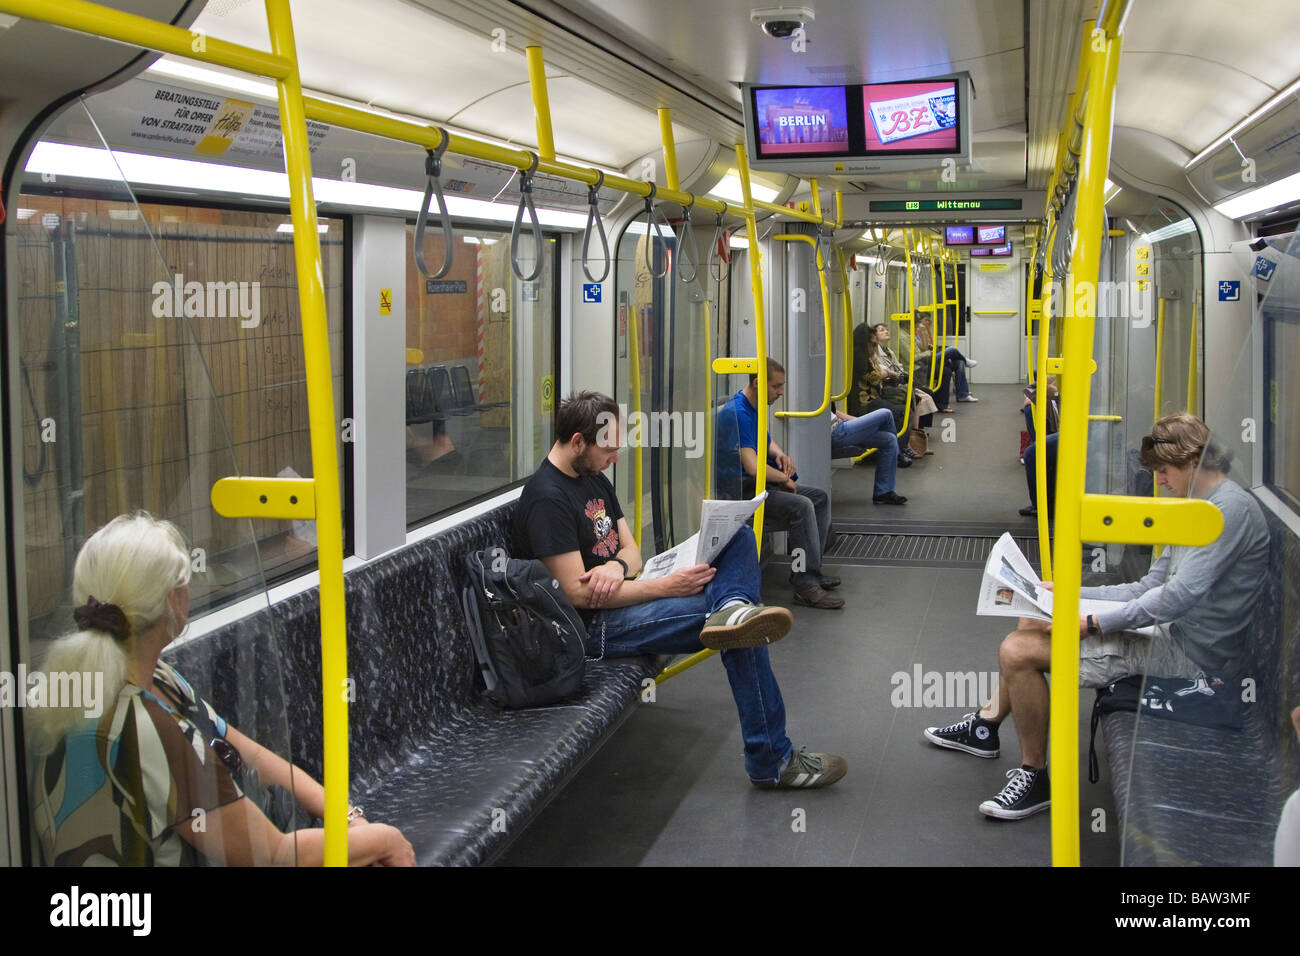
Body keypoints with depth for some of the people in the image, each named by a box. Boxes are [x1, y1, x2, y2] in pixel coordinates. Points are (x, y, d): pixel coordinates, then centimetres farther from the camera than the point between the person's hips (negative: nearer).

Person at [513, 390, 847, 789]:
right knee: (741, 633, -21)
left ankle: (733, 609, -30)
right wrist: (667, 586, -22)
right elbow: (577, 593, -23)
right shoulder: (547, 498, -18)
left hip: (624, 594, 10)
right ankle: (772, 763, -14)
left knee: (740, 539, 3)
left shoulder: (593, 478, 13)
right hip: (598, 626, -10)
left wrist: (616, 567, -15)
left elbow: (631, 550, 13)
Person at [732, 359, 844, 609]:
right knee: (801, 505, -28)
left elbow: (766, 441, 30)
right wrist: (785, 478, -12)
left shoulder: (755, 407, 11)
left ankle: (809, 568, 10)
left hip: (760, 484, 11)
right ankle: (806, 584, -25)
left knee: (820, 497, 9)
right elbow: (752, 467, -29)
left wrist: (778, 453, 5)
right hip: (743, 489, -11)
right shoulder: (739, 412, -22)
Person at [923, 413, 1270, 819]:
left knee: (1018, 650, -18)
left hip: (1189, 656, -11)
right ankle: (986, 725, 29)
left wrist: (1094, 623, -21)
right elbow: (1149, 587, 16)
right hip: (1174, 635, 11)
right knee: (1031, 622, 19)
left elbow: (1179, 597, -27)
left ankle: (1034, 777, -4)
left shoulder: (1231, 509, -19)